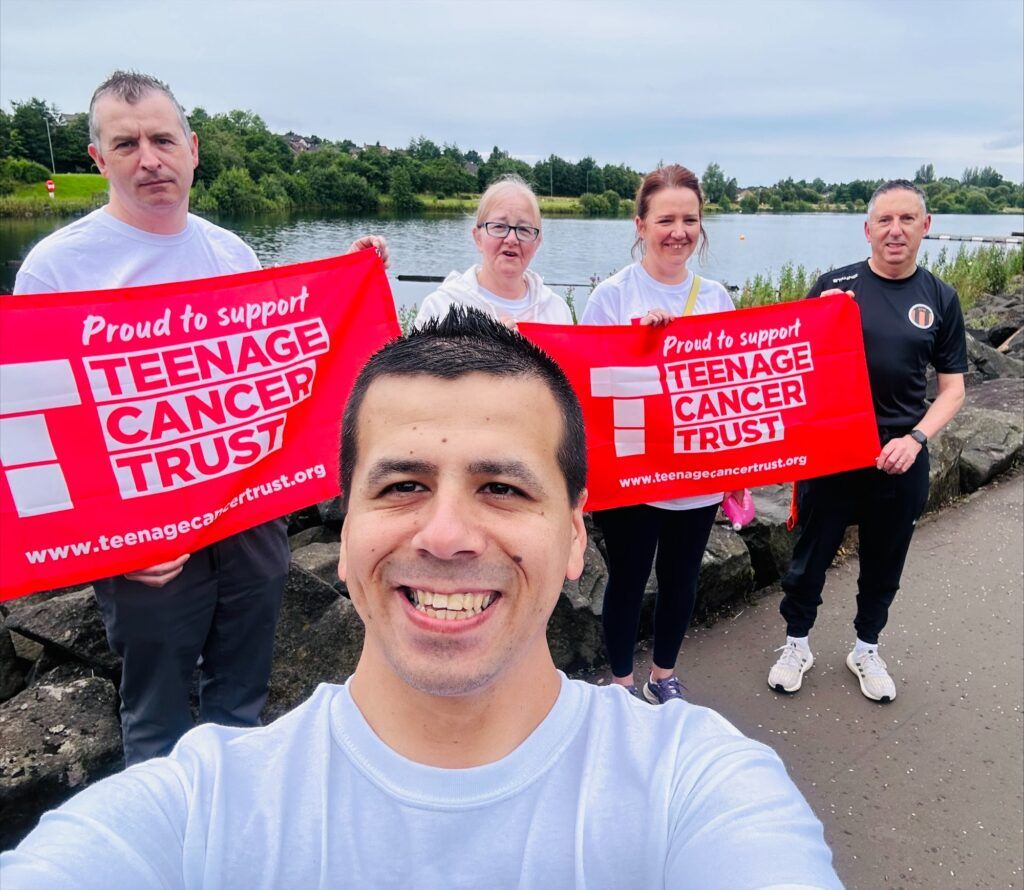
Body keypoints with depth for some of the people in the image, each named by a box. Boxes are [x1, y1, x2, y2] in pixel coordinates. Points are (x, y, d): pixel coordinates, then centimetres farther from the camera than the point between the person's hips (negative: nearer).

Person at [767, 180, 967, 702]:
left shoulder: (940, 299, 2)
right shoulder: (835, 285, -5)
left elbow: (952, 388, 5)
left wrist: (915, 439, -10)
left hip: (901, 457, 2)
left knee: (884, 560, 16)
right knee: (811, 552, 10)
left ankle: (866, 649, 39)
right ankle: (796, 644, 32)